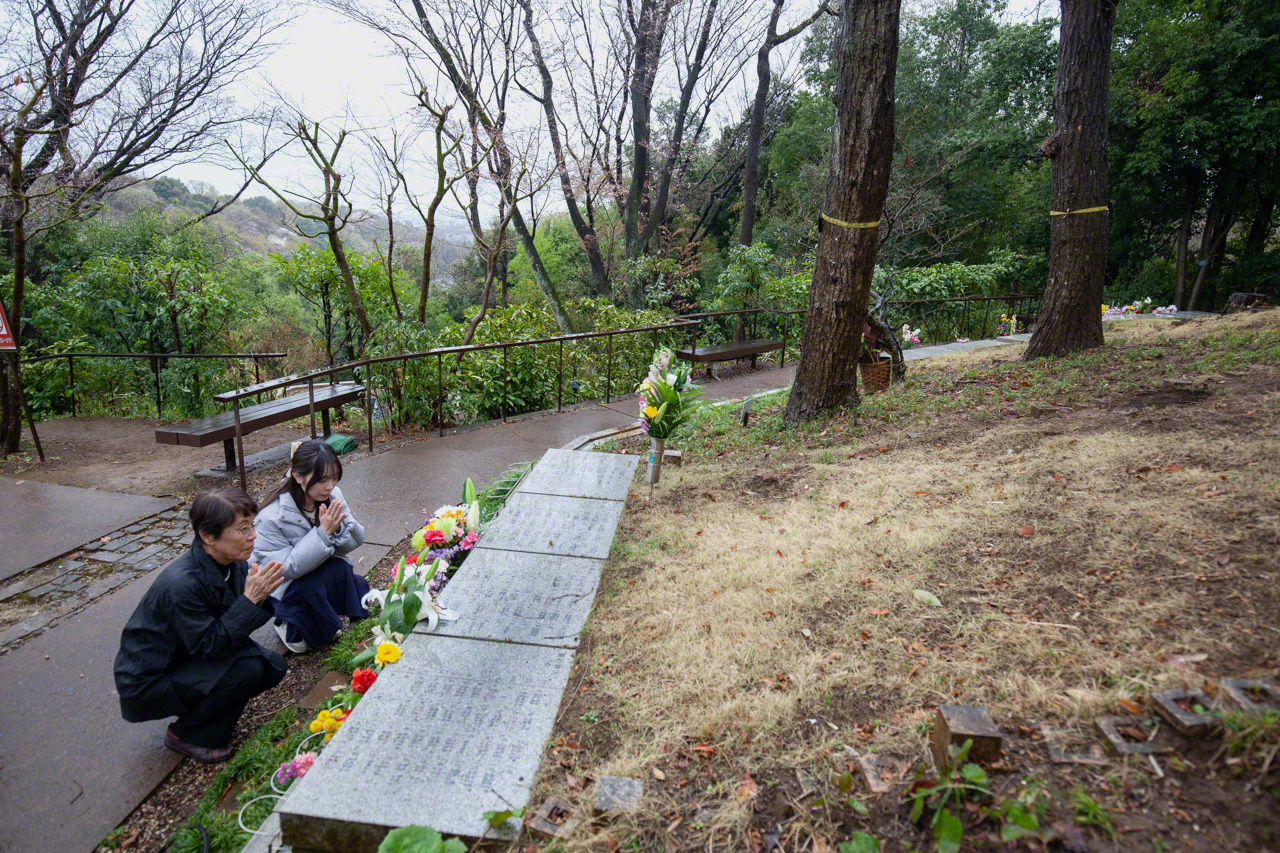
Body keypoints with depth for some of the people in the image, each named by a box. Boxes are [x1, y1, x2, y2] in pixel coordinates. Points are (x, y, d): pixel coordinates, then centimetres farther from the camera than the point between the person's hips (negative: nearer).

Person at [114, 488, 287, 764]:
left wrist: (261, 595, -22)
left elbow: (236, 626, -2)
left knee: (274, 666, -6)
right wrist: (251, 599, -32)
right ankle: (185, 735, -1)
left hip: (191, 660, 8)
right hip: (147, 682, -7)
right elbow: (208, 645, -27)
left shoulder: (233, 564, -9)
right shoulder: (181, 583, -32)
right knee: (247, 668, -25)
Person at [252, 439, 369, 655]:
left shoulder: (333, 495, -11)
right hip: (290, 587, -4)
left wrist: (337, 528, -30)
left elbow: (355, 541, -6)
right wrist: (323, 532, -36)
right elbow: (287, 568, -26)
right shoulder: (271, 517, -25)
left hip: (332, 574, 5)